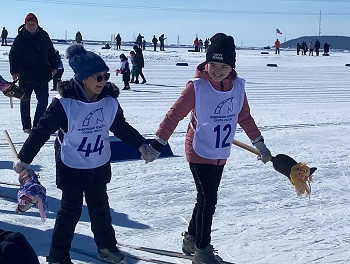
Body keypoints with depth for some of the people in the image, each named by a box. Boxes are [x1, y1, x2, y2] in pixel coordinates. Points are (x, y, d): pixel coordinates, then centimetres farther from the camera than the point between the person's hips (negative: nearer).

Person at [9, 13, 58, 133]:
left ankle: (37, 124, 15)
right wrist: (14, 71, -15)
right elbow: (13, 56, -7)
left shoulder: (44, 36, 2)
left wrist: (54, 66, 13)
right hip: (26, 76, -3)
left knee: (43, 100, 2)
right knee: (25, 101, 8)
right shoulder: (20, 38, -7)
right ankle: (26, 126, 20)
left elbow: (51, 52, 13)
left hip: (42, 75, 3)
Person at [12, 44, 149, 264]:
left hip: (100, 167, 4)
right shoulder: (65, 103, -22)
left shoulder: (110, 101, -8)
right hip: (71, 168, -4)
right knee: (71, 211, 4)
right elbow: (43, 130, -16)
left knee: (100, 207, 18)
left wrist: (140, 144, 6)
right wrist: (24, 158, -13)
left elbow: (121, 127, 8)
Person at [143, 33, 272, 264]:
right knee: (208, 200, -6)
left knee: (208, 199, 15)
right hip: (199, 152, -6)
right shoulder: (197, 86, -17)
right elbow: (175, 114, -14)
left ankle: (191, 239, 33)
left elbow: (245, 117, 10)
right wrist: (158, 144, -16)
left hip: (221, 155, 6)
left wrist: (260, 144, 13)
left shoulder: (238, 86, -2)